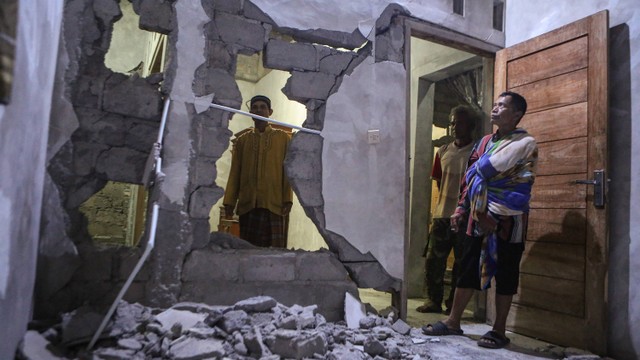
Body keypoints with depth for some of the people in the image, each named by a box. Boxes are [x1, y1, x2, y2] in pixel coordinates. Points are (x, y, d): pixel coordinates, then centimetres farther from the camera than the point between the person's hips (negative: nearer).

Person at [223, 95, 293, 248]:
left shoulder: (283, 138, 10)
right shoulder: (242, 140, 15)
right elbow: (234, 173, 12)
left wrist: (287, 199, -6)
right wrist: (229, 201, 3)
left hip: (274, 203, -2)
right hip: (247, 203, 2)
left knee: (274, 246, -3)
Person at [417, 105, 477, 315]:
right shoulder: (443, 152, 12)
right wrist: (449, 199, 12)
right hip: (442, 213, 5)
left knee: (462, 262, 3)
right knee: (433, 259, 6)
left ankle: (454, 303, 14)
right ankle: (433, 300, 18)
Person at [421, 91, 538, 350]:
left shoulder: (526, 143, -5)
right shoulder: (485, 142, 15)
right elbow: (470, 177, 16)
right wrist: (462, 208, 11)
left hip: (507, 220, -6)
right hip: (479, 217, 6)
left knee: (504, 274, 4)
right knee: (468, 269, 10)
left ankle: (499, 330, 16)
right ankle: (453, 322, 20)